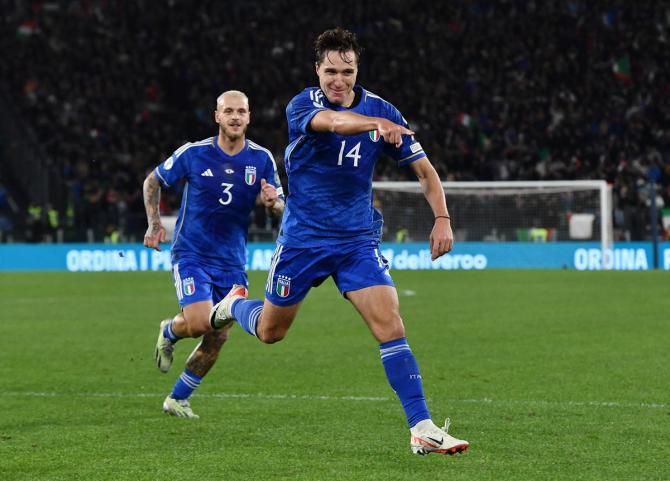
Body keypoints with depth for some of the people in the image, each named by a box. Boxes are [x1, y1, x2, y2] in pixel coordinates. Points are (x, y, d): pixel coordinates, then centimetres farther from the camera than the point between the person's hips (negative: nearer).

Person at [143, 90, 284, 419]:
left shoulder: (262, 159, -2)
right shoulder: (193, 154, -8)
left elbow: (280, 206, 4)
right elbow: (152, 181, 6)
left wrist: (273, 201, -20)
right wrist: (155, 224, -4)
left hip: (231, 261, 3)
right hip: (191, 253, -3)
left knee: (217, 337, 2)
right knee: (199, 323, -20)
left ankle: (178, 399, 21)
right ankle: (169, 332, 17)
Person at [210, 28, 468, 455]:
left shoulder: (381, 111, -3)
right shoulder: (302, 106, -13)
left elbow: (424, 169, 4)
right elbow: (334, 122, -38)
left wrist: (442, 218, -12)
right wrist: (376, 124, -58)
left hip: (358, 240, 2)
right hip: (303, 238, -1)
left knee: (391, 326, -15)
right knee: (271, 332, 13)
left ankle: (422, 429, -16)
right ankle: (234, 304, 48)